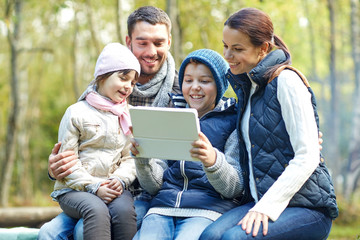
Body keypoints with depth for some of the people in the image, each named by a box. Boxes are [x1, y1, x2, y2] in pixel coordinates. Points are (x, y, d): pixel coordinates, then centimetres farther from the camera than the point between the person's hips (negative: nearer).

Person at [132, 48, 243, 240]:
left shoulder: (232, 121, 9)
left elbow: (235, 188, 0)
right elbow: (154, 186, 15)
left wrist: (213, 161, -21)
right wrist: (142, 158, -6)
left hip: (207, 210, -3)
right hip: (163, 206, 3)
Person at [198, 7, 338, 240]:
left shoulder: (286, 80, -8)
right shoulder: (247, 86, 17)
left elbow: (307, 157, -15)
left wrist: (266, 207, -21)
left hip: (308, 208, -7)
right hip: (262, 201, 7)